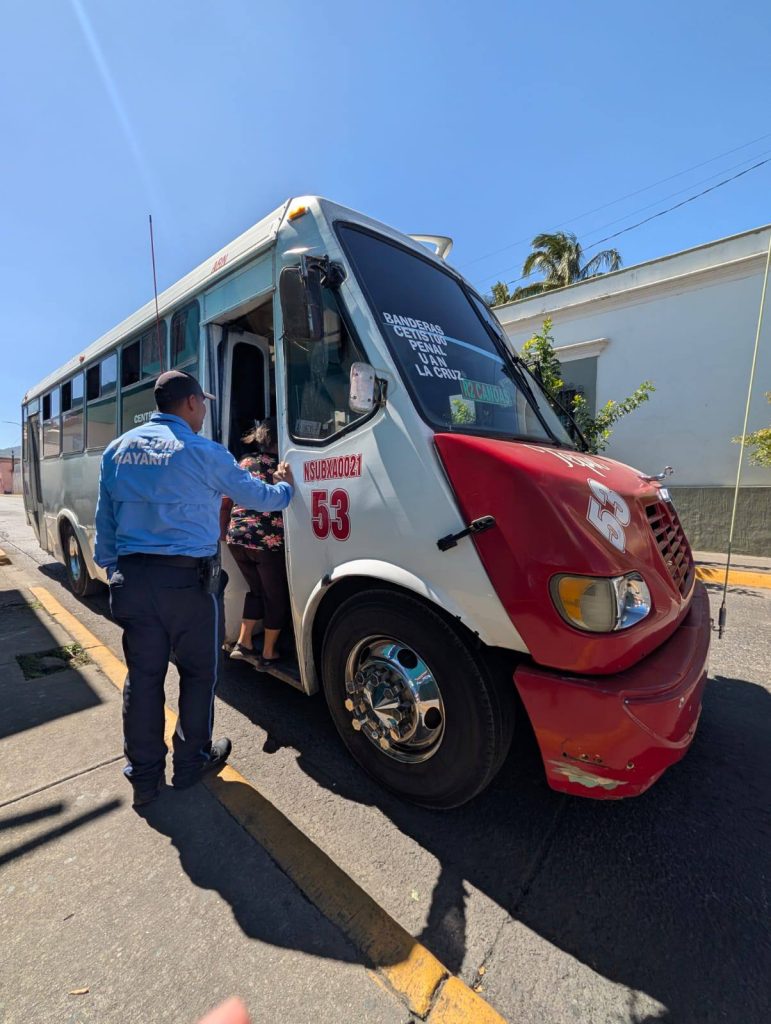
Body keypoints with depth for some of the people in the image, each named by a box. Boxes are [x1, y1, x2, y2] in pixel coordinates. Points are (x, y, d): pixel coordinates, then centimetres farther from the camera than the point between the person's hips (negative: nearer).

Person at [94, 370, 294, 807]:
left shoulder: (119, 448, 10)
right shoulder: (204, 452, -8)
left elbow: (105, 520, 13)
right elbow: (258, 496, 2)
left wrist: (113, 570, 20)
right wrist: (284, 486, 22)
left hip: (133, 577, 6)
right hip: (189, 579, -5)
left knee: (143, 677, 14)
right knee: (199, 672, 13)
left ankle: (145, 776, 27)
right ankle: (191, 762, 29)